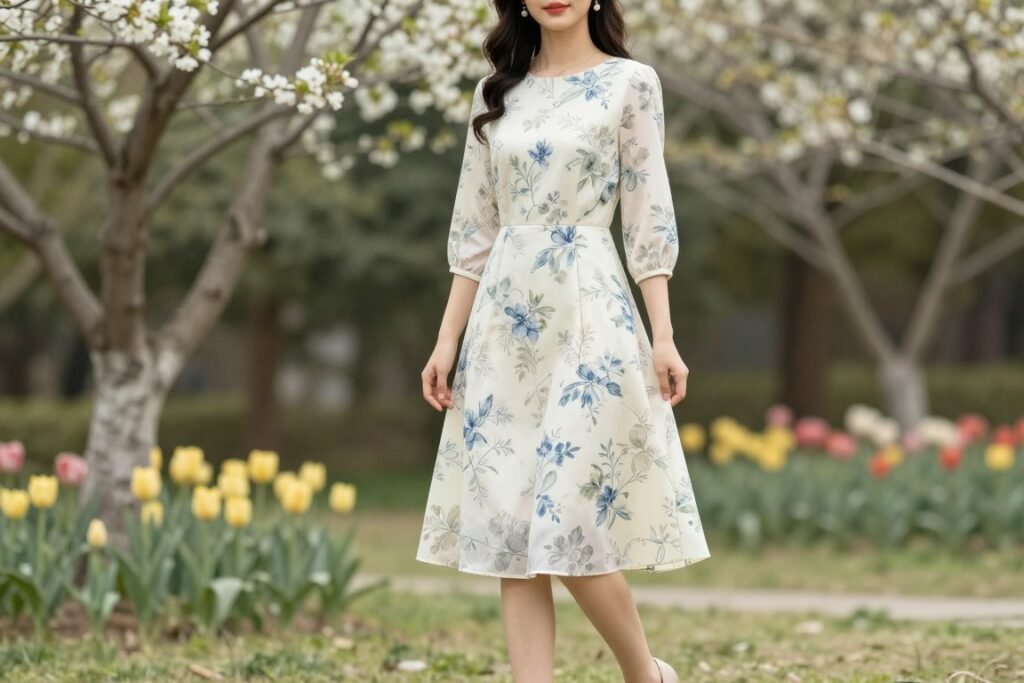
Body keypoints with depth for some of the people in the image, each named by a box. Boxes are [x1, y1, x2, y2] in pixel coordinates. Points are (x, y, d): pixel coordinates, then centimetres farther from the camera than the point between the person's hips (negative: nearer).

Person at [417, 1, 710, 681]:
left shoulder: (630, 83, 1)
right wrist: (447, 340, 7)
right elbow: (474, 231, 13)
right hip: (505, 322, 5)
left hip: (588, 316, -5)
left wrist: (663, 336, -9)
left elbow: (649, 220, -3)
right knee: (508, 531, 0)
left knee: (568, 524, -9)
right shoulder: (496, 93, 12)